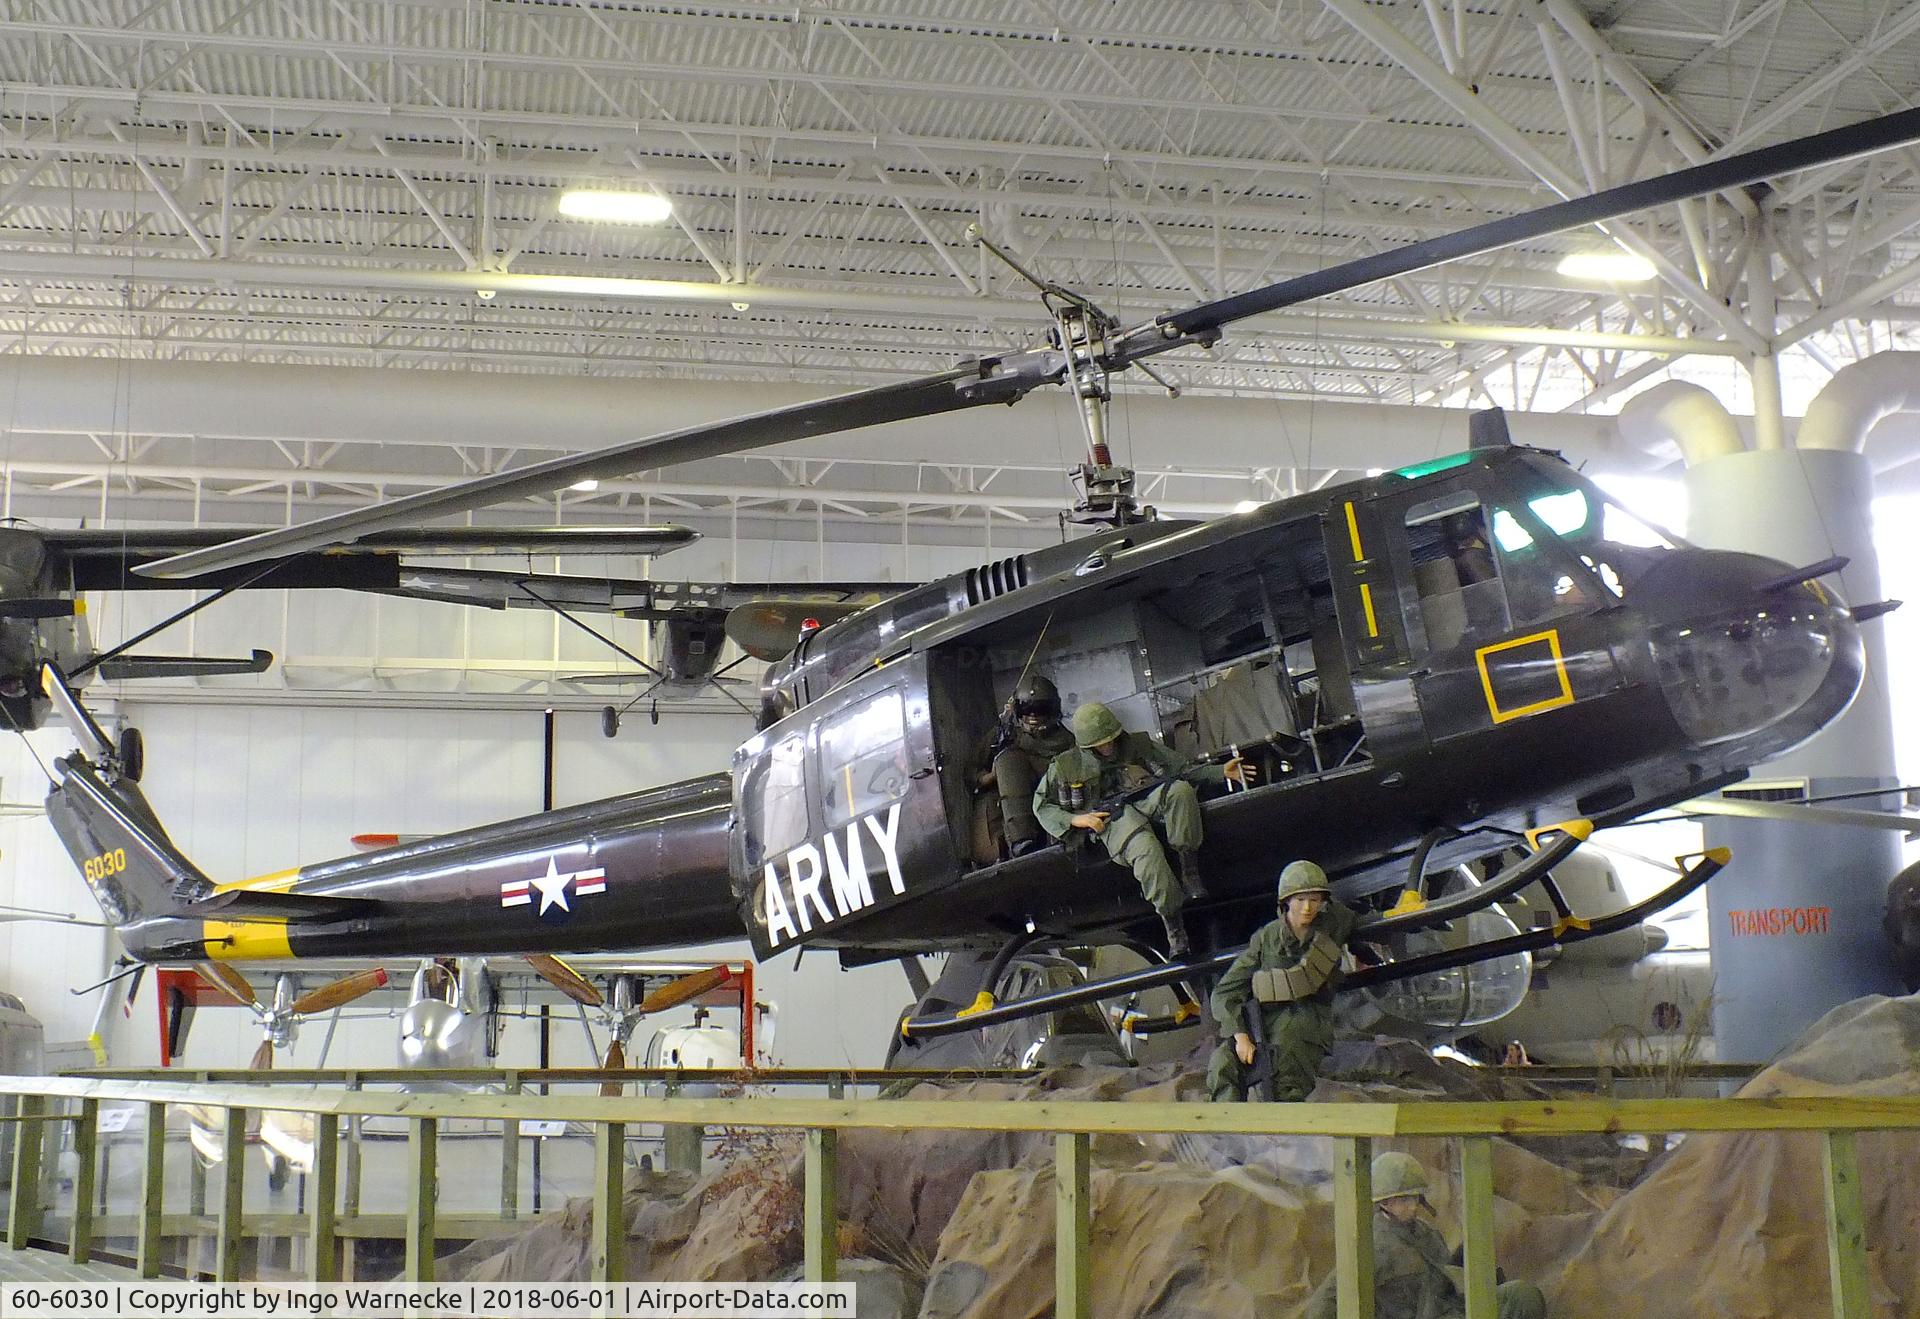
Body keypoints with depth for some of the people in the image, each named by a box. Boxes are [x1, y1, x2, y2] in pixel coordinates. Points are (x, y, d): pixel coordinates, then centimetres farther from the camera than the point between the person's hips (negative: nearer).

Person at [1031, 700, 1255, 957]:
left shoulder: (1139, 745, 24)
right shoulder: (1066, 766, 18)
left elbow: (1182, 770, 22)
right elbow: (1042, 806, 17)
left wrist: (1221, 772, 8)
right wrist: (1076, 819, -1)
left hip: (1149, 800, 3)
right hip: (1112, 817, -3)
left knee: (1180, 789, -33)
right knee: (1146, 850, -38)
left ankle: (1190, 873, -29)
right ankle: (1173, 924, -34)